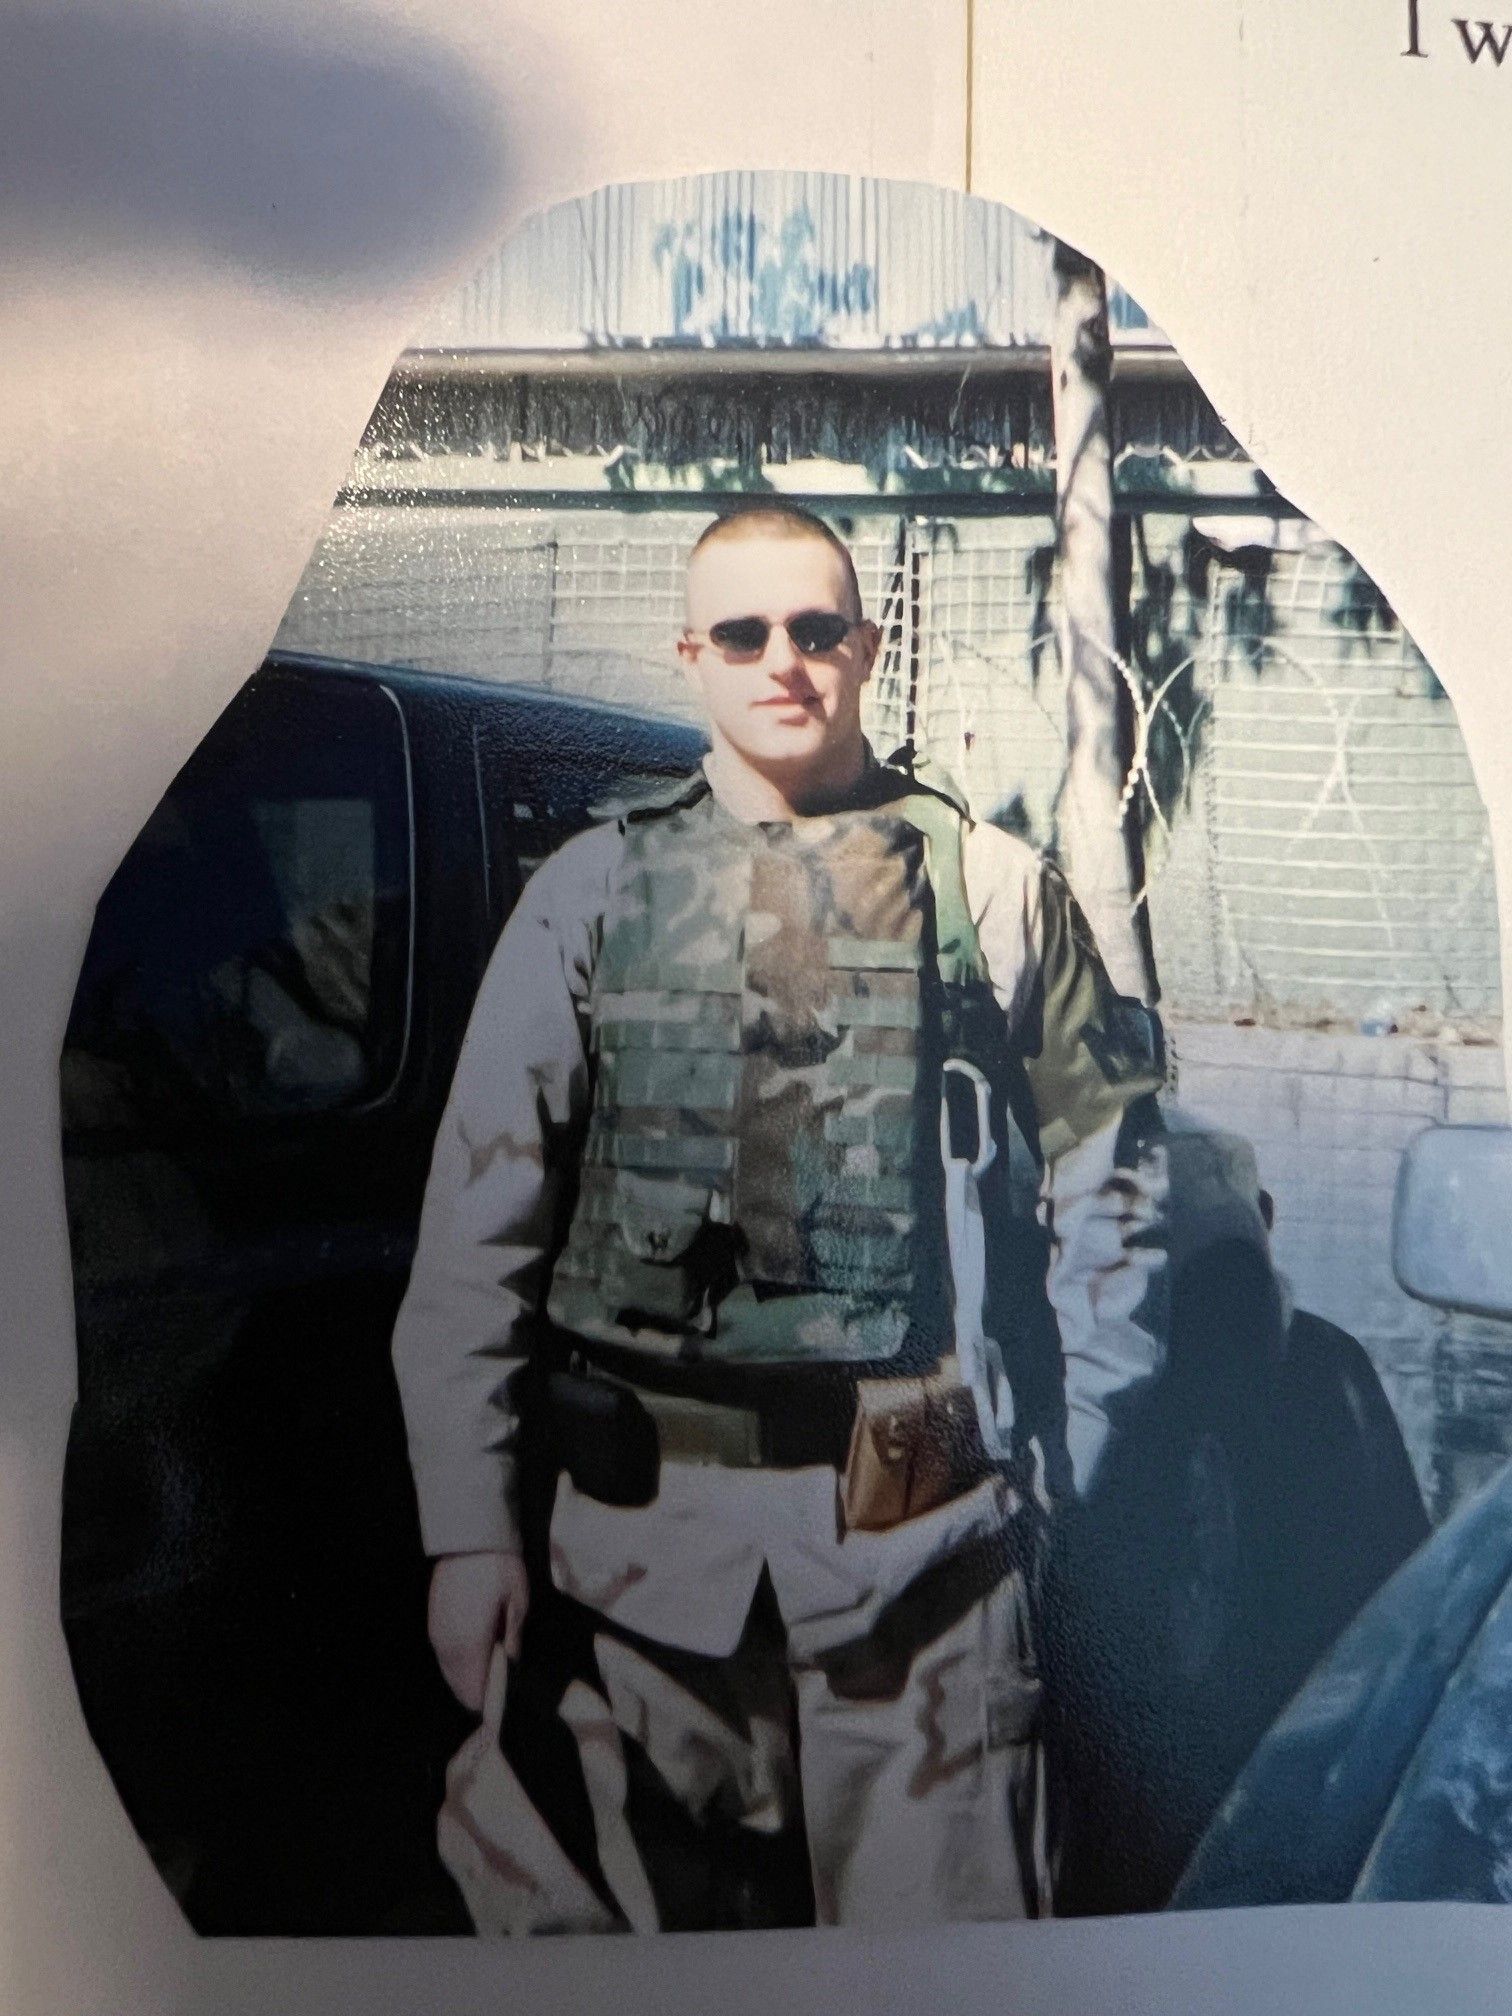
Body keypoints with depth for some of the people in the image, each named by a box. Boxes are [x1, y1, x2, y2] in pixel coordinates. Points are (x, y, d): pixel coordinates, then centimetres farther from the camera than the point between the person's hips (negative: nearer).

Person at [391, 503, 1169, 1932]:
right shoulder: (592, 890, 4)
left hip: (922, 1520, -1)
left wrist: (1065, 1452, 5)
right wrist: (467, 1525, -1)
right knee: (635, 1919, 16)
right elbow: (478, 1224, 2)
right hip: (645, 1512, 2)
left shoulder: (994, 887, 4)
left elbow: (1107, 1182, 9)